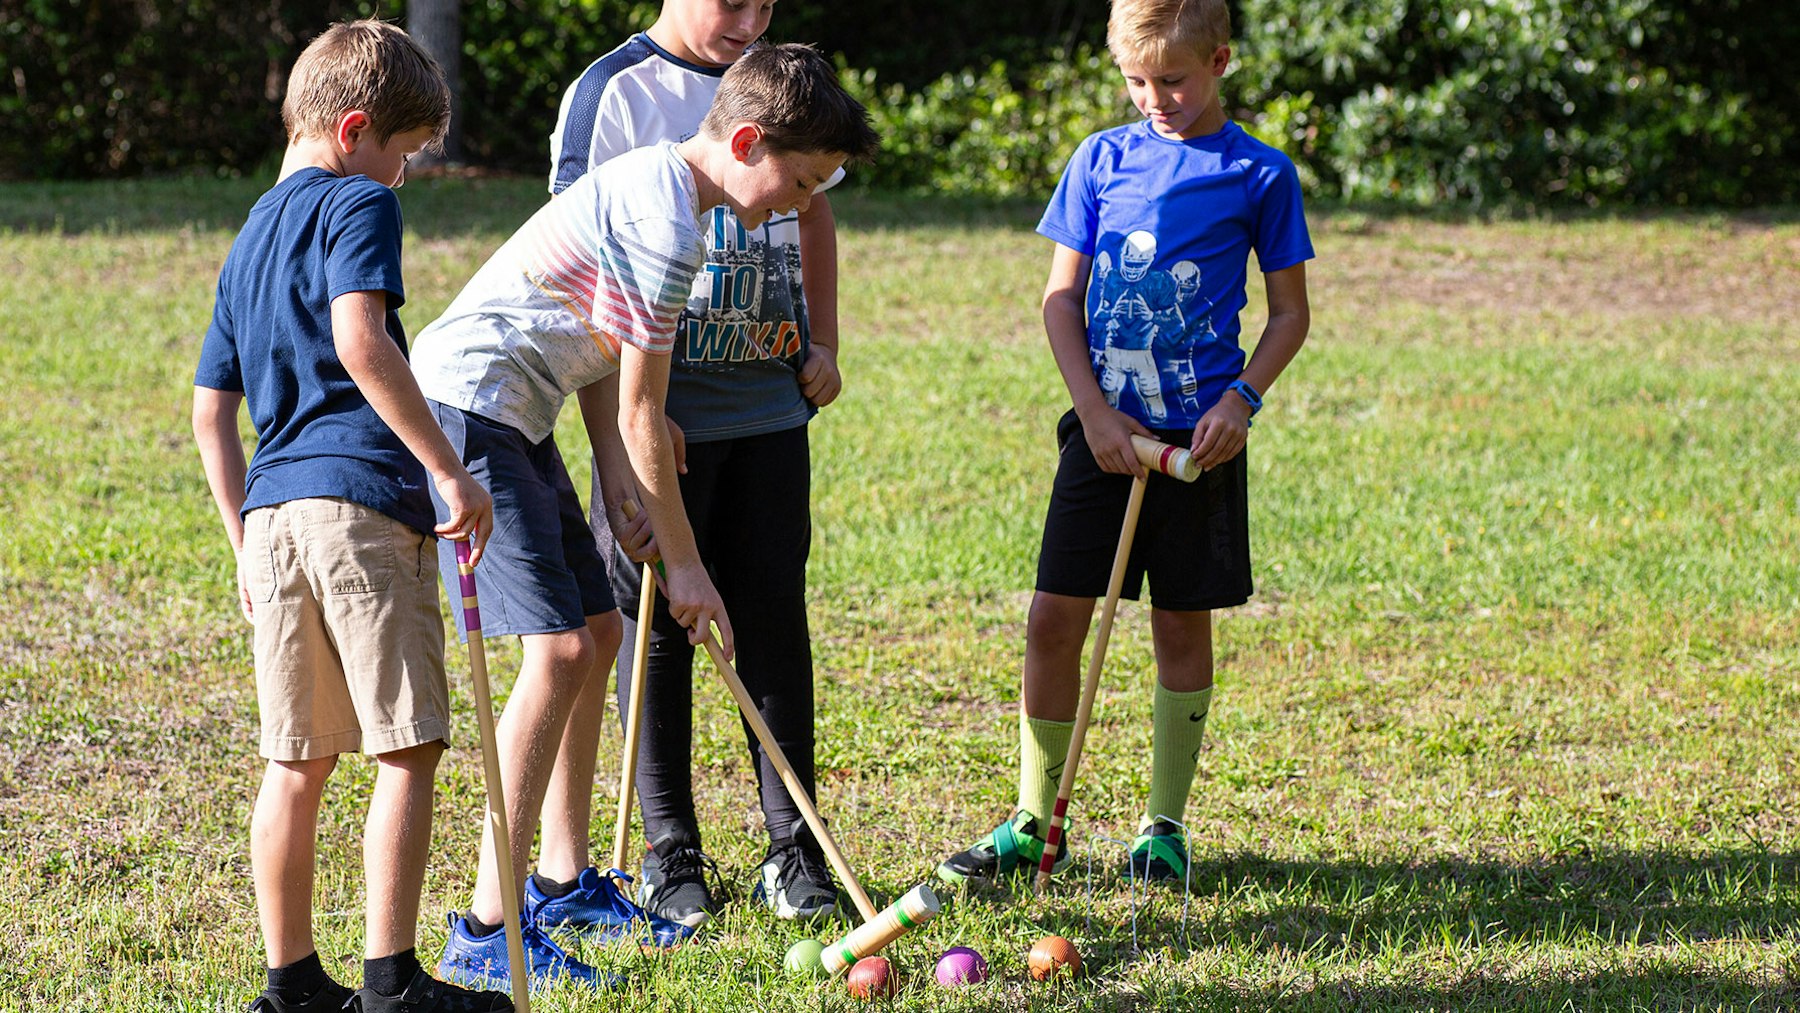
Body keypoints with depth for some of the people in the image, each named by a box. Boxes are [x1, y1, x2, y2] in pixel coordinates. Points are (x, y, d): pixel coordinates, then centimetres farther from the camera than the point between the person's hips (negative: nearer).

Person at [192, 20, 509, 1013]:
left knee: (298, 758, 12)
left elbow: (210, 410, 22)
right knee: (408, 745, -3)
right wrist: (450, 470, -18)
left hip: (273, 510, 8)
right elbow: (360, 341, -20)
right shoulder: (355, 204, -3)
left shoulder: (248, 239, 22)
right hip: (362, 499, -8)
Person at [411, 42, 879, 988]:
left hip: (512, 418, 11)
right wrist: (683, 562, -7)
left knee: (598, 629, 16)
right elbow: (639, 411, -16)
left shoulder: (650, 180, 12)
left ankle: (563, 879, 26)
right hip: (468, 407, -11)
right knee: (559, 646, -17)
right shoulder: (667, 226, -20)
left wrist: (622, 487, 3)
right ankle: (486, 931, -18)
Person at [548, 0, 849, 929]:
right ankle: (669, 855, 11)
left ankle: (793, 847, 12)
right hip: (658, 405, -4)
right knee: (654, 622, 3)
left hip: (769, 406, 4)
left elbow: (814, 213, 22)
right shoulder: (613, 92, -7)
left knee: (774, 614, 5)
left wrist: (822, 343, 11)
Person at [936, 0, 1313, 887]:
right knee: (1053, 619, -1)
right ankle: (1033, 822, 9)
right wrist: (1093, 411, -6)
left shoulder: (1259, 174, -1)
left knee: (1183, 623, 5)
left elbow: (1290, 313, 4)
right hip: (1104, 427, 2)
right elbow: (1061, 297, 6)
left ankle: (1164, 824, 16)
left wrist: (1242, 398, -11)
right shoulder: (1101, 160, 4)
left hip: (1197, 435, -2)